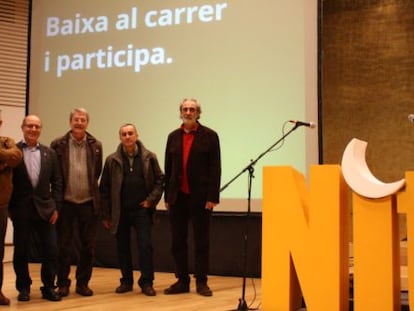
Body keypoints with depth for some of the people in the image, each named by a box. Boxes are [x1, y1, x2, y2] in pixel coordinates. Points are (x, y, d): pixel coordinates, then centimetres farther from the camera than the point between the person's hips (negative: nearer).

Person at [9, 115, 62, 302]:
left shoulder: (49, 153, 10)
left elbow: (57, 182, 9)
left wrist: (56, 206, 2)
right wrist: (9, 207, -7)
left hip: (45, 209, 2)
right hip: (21, 210, -2)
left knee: (51, 250, 1)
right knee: (21, 251, 6)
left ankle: (48, 287, 13)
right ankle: (23, 288, 19)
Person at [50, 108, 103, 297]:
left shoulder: (95, 146, 3)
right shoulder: (58, 145, -3)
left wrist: (91, 189, 11)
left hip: (89, 203, 2)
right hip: (65, 202, -2)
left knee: (88, 245, 6)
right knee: (63, 245, 4)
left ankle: (83, 282, 18)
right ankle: (63, 283, 15)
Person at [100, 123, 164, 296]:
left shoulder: (149, 157, 1)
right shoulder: (112, 160, 1)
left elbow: (159, 180, 6)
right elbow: (104, 189, 3)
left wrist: (151, 199, -5)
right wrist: (106, 215, 1)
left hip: (142, 210, -1)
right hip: (120, 211, 1)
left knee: (145, 245, -5)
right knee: (122, 247, 8)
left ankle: (147, 282, 3)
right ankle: (126, 281, 20)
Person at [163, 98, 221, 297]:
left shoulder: (209, 136, -1)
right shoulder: (173, 137, 11)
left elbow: (215, 168, -6)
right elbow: (168, 168, 11)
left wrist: (212, 197, -12)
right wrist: (167, 196, 7)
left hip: (200, 197, -4)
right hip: (177, 197, 4)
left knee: (201, 241, 3)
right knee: (178, 241, 6)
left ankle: (201, 282, 11)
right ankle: (182, 281, 15)